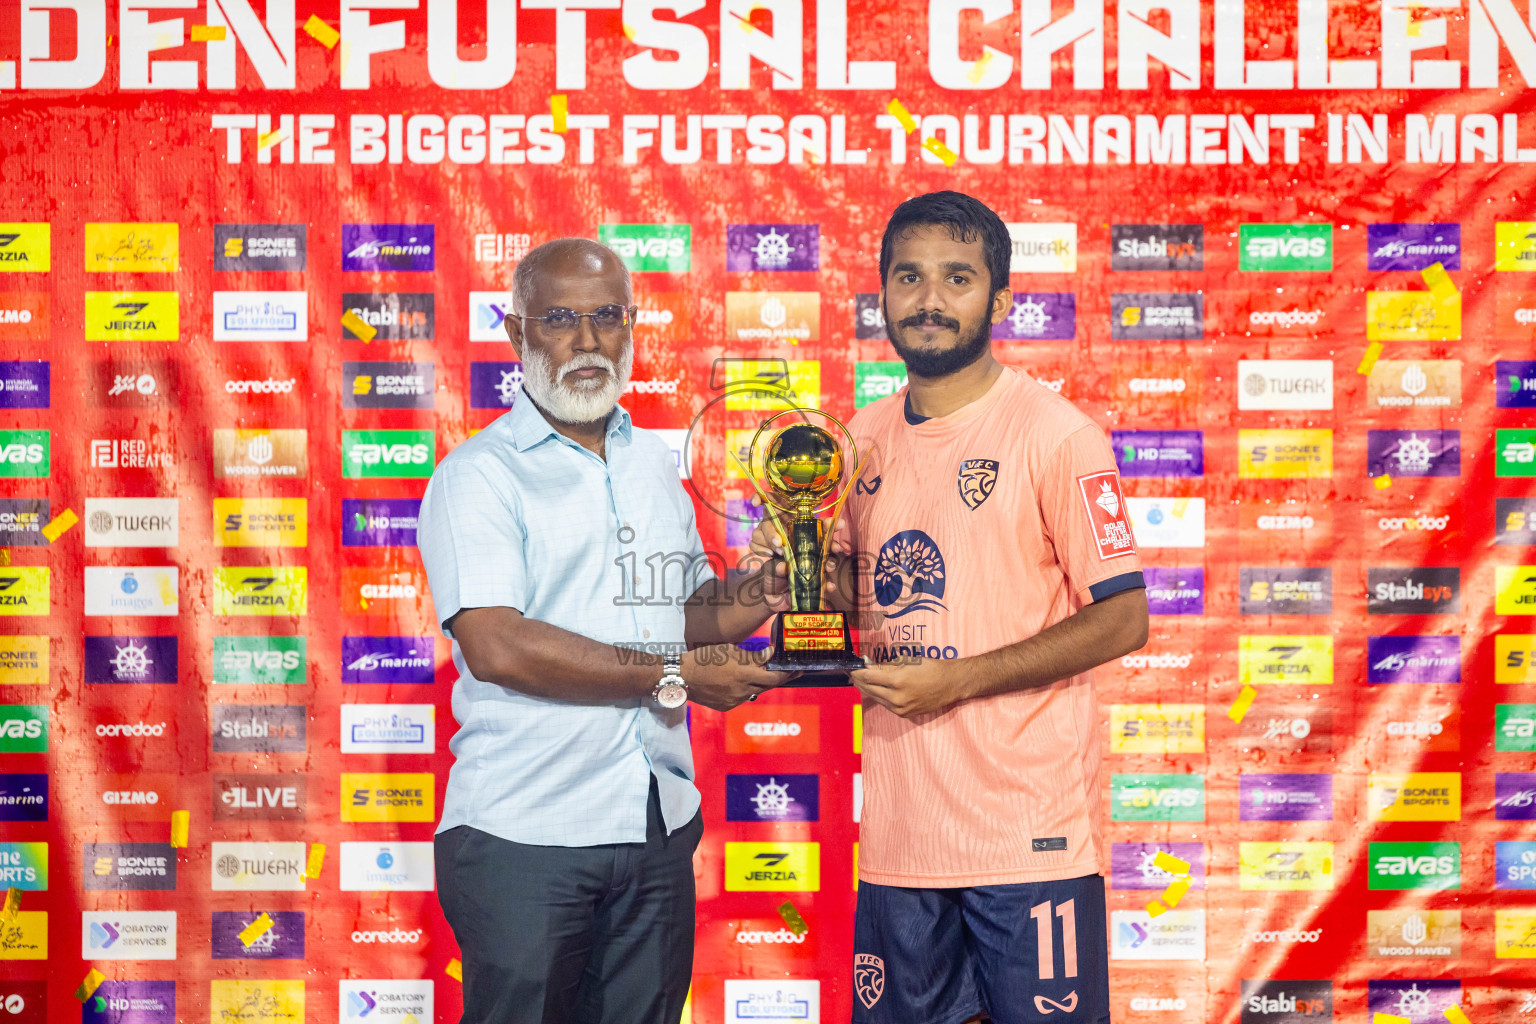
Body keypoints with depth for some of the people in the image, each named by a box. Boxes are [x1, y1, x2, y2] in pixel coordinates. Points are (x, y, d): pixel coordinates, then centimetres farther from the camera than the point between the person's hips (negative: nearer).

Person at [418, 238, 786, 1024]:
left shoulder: (655, 463, 15)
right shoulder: (480, 474, -6)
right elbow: (497, 646, -18)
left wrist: (749, 596, 0)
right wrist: (672, 676, -15)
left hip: (658, 827, 6)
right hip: (523, 837, -6)